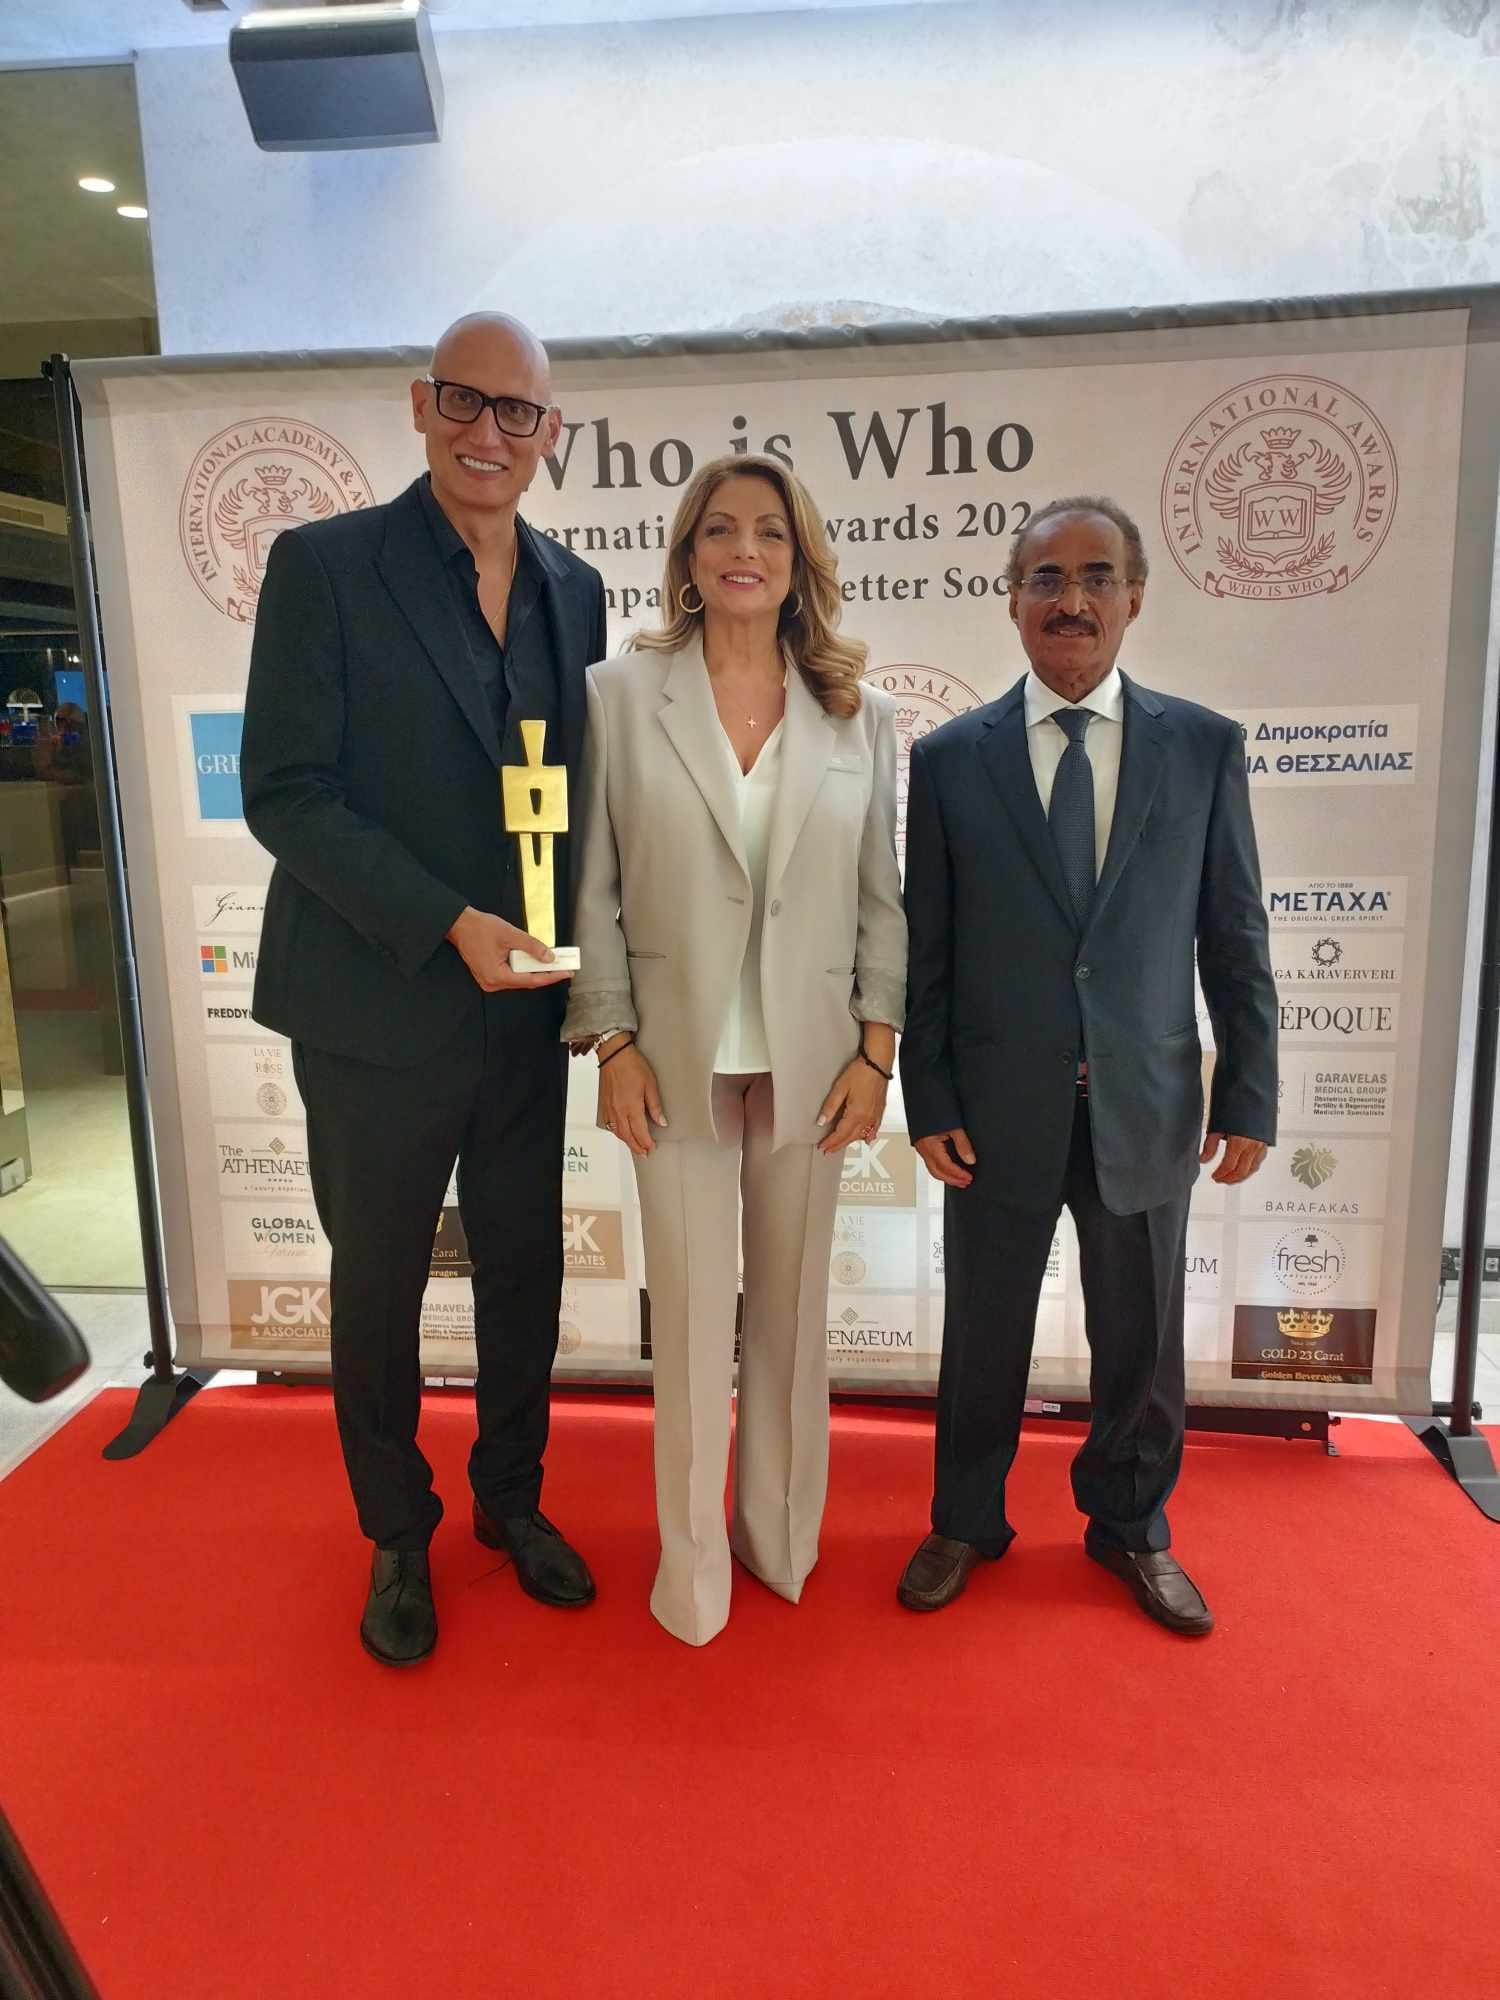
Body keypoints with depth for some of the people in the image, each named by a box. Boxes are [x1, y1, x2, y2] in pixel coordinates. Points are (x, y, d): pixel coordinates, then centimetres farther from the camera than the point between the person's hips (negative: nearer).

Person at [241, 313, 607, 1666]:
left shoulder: (572, 590, 7)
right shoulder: (324, 565, -7)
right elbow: (285, 792, -13)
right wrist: (447, 924, -20)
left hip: (525, 1010, 4)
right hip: (379, 1009, -4)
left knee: (525, 1267, 15)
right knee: (379, 1281, 12)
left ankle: (512, 1495, 39)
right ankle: (398, 1535, 35)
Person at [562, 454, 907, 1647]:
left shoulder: (859, 716, 4)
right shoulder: (621, 696, -1)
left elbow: (883, 898, 5)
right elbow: (593, 887, -1)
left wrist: (876, 1051, -1)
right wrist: (614, 1042, -6)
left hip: (812, 1063, 2)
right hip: (677, 1060, -1)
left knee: (793, 1308, 14)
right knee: (693, 1316, 6)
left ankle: (781, 1533, 35)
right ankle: (692, 1559, 28)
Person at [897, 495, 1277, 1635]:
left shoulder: (1205, 747, 1)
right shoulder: (950, 758, -1)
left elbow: (1236, 939, 3)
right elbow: (926, 951, 0)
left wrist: (1251, 1098, 1)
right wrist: (929, 1102, -3)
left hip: (1145, 1110, 1)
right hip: (997, 1110, 0)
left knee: (1142, 1341, 15)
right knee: (985, 1335, 14)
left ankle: (1132, 1528, 40)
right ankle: (967, 1523, 38)